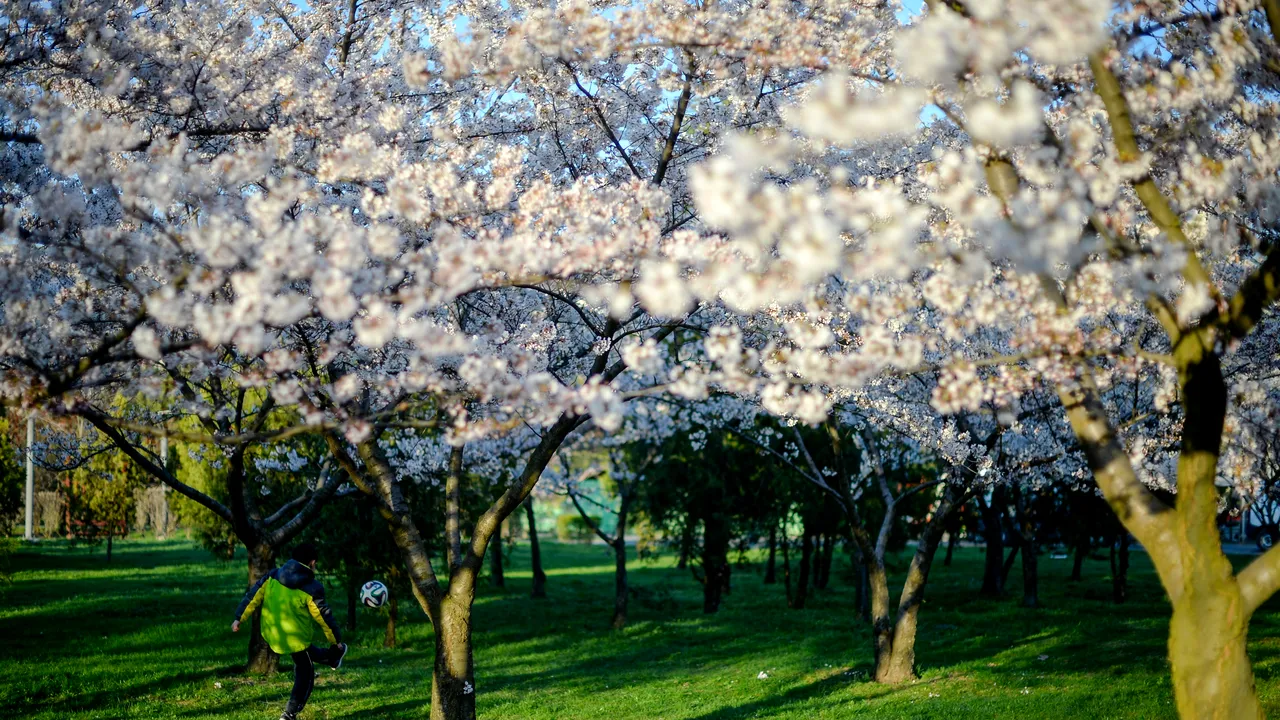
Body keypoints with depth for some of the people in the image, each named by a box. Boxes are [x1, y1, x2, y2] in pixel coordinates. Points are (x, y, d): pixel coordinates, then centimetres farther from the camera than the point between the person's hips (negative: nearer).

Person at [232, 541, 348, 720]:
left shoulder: (273, 575, -7)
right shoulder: (311, 588, -19)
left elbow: (254, 595, -5)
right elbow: (324, 617, -12)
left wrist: (240, 618, 3)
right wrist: (336, 640, 1)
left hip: (271, 634, 6)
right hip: (296, 637, -6)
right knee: (305, 675, 13)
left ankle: (332, 659, 57)